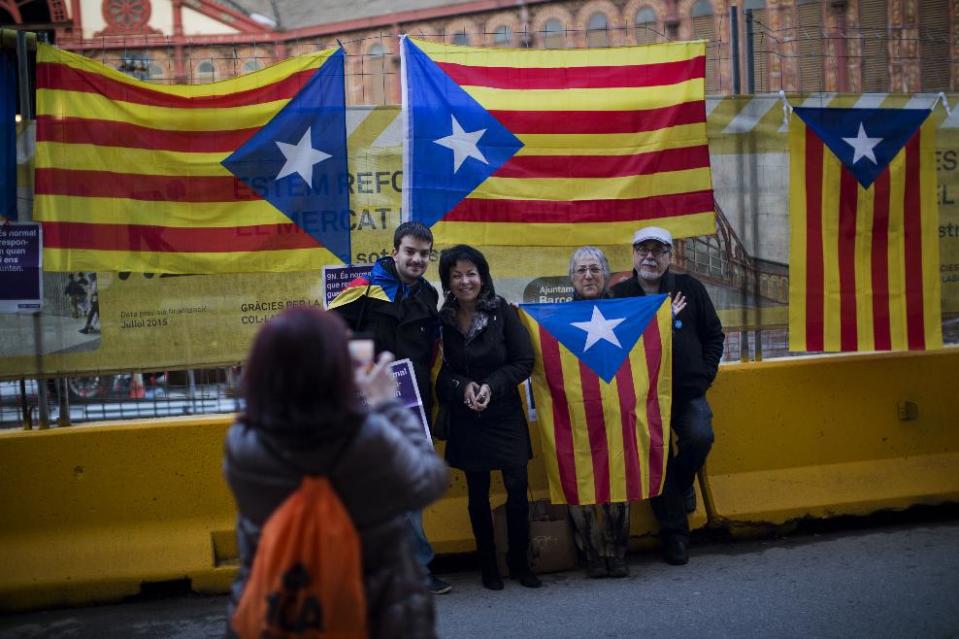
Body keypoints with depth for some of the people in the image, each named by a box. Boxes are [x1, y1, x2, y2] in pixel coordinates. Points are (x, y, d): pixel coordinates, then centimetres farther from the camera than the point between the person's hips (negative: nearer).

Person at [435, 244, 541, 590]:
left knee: (517, 488, -5)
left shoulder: (503, 312, -5)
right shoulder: (442, 319, -1)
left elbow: (525, 362, -4)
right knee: (477, 493, 8)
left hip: (505, 414, -1)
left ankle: (519, 562, 13)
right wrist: (462, 386, -16)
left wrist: (491, 386, -15)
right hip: (466, 419, 1)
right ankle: (488, 565, 21)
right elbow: (439, 371, 3)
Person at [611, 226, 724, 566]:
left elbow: (714, 334, 13)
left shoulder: (690, 288, 8)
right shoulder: (619, 295, 4)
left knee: (700, 437, -23)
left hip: (687, 390, 1)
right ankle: (674, 532, 9)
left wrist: (705, 372, 2)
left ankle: (679, 486, 10)